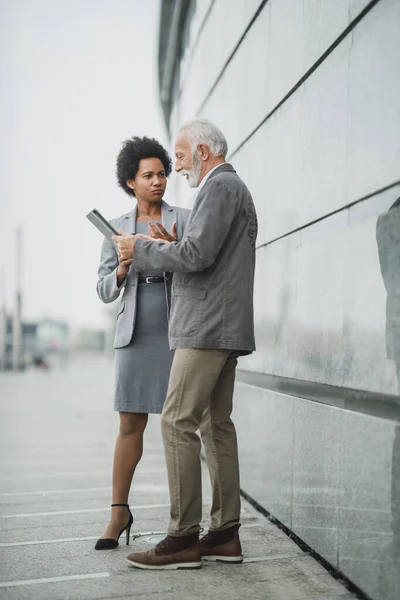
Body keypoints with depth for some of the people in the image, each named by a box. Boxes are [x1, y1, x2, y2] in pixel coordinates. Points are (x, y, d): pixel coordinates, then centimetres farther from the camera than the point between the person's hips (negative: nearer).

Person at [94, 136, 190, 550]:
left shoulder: (184, 220, 6)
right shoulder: (117, 229, 12)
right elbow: (104, 291, 10)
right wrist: (121, 270, -11)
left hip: (178, 333, -2)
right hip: (136, 335, 2)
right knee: (130, 425, 3)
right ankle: (119, 512, 13)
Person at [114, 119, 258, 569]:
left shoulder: (220, 186, -8)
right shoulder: (234, 188, 24)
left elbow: (197, 255, -20)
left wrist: (140, 250, -8)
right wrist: (159, 251, 18)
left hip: (207, 328, -11)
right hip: (225, 329, 11)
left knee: (178, 423, -10)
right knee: (217, 425, 9)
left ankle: (183, 539, -7)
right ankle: (225, 535, 13)